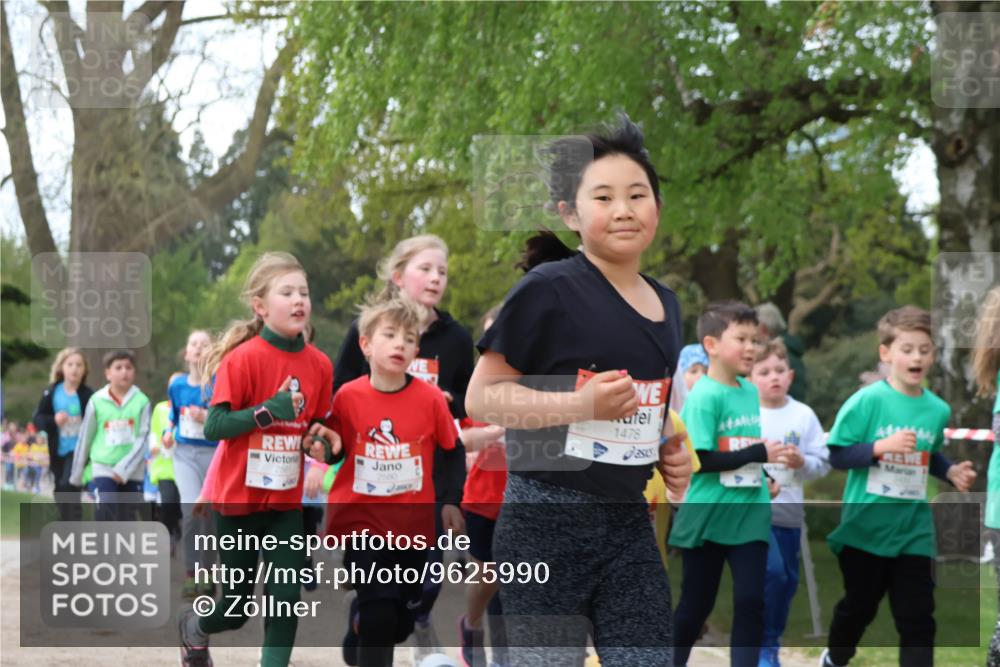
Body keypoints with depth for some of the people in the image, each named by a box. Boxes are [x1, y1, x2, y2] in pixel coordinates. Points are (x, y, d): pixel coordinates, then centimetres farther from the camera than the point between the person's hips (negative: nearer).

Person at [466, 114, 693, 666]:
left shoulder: (665, 305, 11)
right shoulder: (549, 290, -11)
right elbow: (481, 397, -12)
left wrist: (670, 453, 7)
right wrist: (581, 403, -22)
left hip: (628, 522, 6)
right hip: (546, 520, -6)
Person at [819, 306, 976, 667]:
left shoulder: (938, 410, 0)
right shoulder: (867, 401, -13)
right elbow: (835, 454, -14)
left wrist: (951, 471, -3)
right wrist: (882, 446, -26)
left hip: (913, 532, 3)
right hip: (866, 526, -3)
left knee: (917, 617, 0)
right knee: (858, 605, 17)